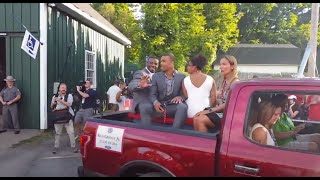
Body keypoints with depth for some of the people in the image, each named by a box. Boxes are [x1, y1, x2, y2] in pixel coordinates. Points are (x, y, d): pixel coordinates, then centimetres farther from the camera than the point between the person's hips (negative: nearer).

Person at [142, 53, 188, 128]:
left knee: (183, 107, -34)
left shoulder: (182, 77, 4)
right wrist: (155, 102, -21)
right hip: (159, 106, 2)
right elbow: (153, 94, 4)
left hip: (174, 107, -1)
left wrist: (180, 97, -23)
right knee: (144, 106, -26)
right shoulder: (156, 76, 8)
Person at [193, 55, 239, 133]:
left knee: (200, 120, -25)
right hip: (218, 111, 7)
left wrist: (210, 110, -17)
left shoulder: (235, 82, -8)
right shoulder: (224, 81, 17)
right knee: (196, 118, -18)